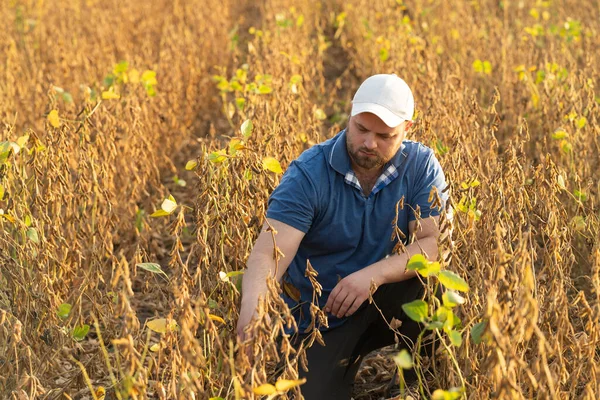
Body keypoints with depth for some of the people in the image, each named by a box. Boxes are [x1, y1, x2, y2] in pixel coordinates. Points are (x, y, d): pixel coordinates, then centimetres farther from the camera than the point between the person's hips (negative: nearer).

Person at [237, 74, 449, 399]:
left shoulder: (421, 165, -10)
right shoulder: (308, 174, -18)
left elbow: (432, 242, -17)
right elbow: (268, 254, -28)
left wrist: (375, 274, -34)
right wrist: (252, 309, -49)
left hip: (386, 300, 1)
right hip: (319, 317, -1)